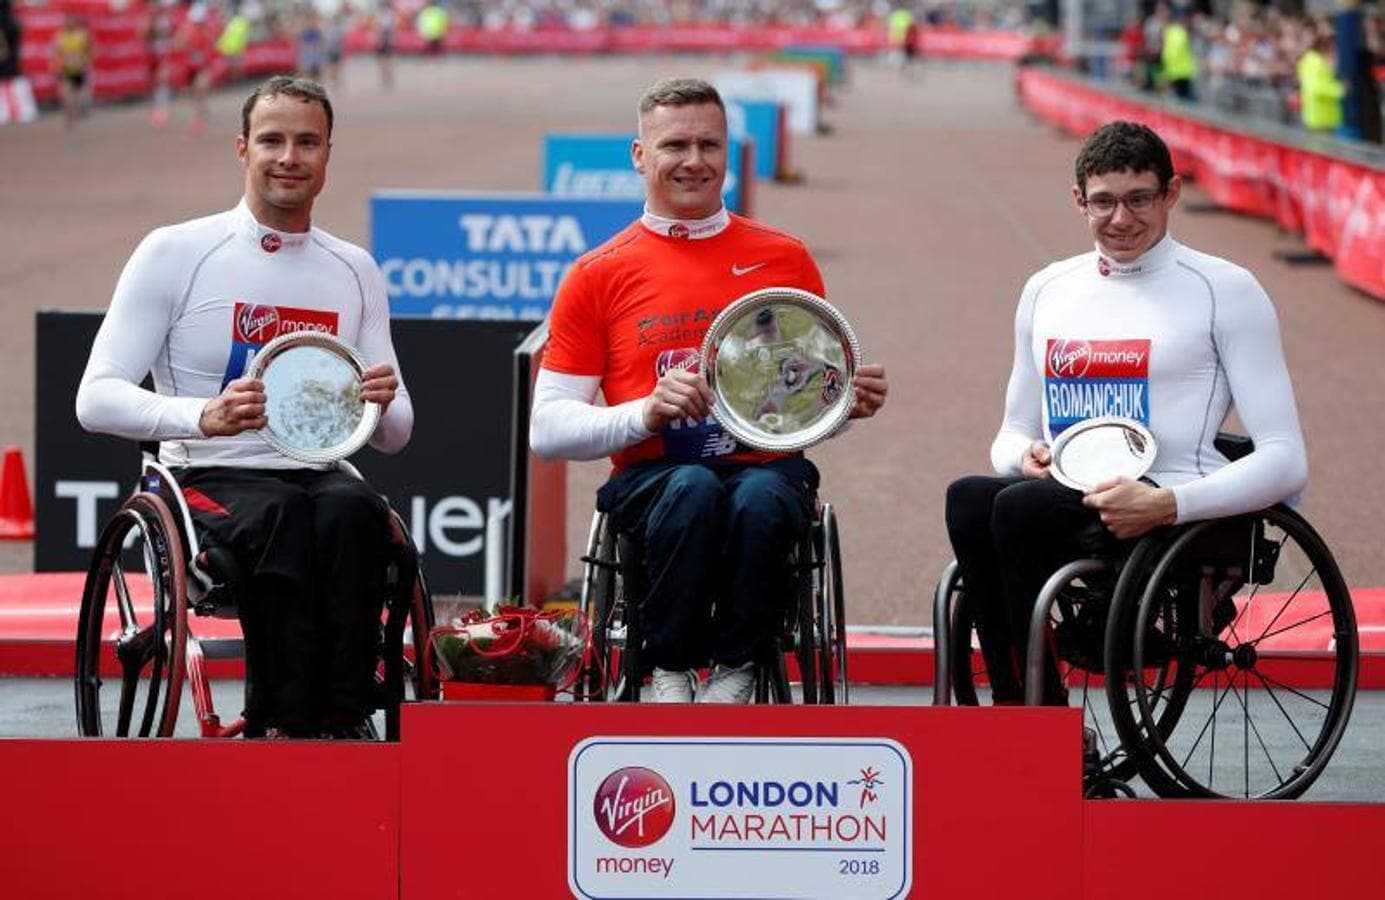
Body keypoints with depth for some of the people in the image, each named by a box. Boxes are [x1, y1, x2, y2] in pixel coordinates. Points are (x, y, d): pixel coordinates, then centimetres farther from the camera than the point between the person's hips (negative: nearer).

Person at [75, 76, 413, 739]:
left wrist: (382, 405, -11)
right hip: (209, 481, -3)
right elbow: (96, 399, -7)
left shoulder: (357, 273, 13)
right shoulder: (174, 253, 0)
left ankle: (343, 717, -36)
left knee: (351, 510, -34)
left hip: (320, 473, 3)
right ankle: (283, 720, -37)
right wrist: (203, 417, -26)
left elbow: (394, 435, 16)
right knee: (282, 515, -37)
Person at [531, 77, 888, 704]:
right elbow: (547, 429, 4)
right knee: (693, 489, -37)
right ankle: (670, 672, -18)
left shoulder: (783, 259, 14)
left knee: (760, 499, -36)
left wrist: (851, 402, -4)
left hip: (767, 468, 1)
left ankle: (731, 674, -16)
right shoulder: (598, 276, 8)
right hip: (651, 478, -1)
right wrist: (646, 413, -13)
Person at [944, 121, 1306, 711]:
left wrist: (1167, 503, -18)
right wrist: (1024, 456, 2)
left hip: (1177, 525, -5)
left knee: (1020, 506, -32)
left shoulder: (1225, 290, 3)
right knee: (968, 498, -29)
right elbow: (1013, 434, 30)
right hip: (1062, 514, 5)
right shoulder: (1048, 291, 21)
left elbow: (1285, 461, -3)